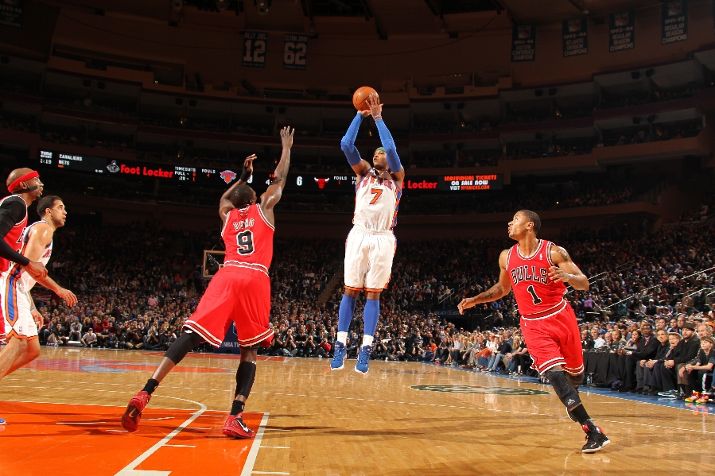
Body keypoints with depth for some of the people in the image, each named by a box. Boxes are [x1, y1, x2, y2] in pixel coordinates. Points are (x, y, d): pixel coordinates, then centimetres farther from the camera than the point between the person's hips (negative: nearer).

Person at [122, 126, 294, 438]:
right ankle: (235, 417, -12)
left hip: (226, 276, 2)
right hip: (255, 280, -2)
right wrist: (286, 146, 39)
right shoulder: (264, 208, 18)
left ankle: (145, 393, -19)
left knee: (190, 335, -5)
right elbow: (280, 179, 30)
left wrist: (243, 176, 57)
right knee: (249, 350, 2)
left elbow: (224, 197, 51)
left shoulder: (227, 214, 26)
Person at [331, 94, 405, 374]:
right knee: (350, 290, -1)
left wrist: (378, 117, 0)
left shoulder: (396, 177, 12)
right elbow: (346, 144, 1)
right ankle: (341, 345, 1)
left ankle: (366, 349, -2)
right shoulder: (363, 172, 16)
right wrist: (361, 115, 3)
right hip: (359, 235, 1)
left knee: (373, 294, -2)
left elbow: (391, 147, -5)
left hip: (383, 239, -1)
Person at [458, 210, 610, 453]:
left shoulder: (553, 251, -11)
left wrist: (567, 276, -34)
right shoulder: (506, 257, 1)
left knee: (575, 372, 14)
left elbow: (584, 283, -12)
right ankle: (593, 431, -17)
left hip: (561, 317, -1)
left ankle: (572, 401, 50)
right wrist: (474, 300, 7)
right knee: (555, 373, -18)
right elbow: (502, 288, 17)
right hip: (533, 325, 1)